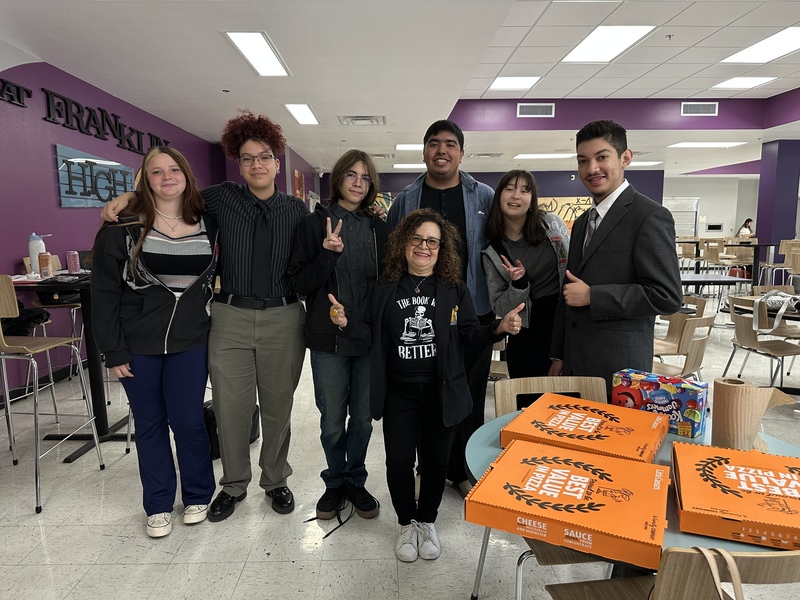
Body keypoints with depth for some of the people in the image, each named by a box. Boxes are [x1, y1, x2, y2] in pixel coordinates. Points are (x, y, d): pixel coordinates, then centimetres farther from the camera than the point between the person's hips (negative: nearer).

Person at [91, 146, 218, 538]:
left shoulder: (207, 225, 3)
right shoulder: (123, 227, -5)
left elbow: (217, 277, 12)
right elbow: (104, 293, -5)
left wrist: (216, 325, 4)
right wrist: (113, 351, -7)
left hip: (190, 343, 1)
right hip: (138, 346, -1)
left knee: (187, 420, 4)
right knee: (149, 424, 10)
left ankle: (198, 496, 27)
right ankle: (158, 505, 28)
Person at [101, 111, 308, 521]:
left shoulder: (297, 210, 5)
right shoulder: (222, 198, 3)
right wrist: (129, 196, 2)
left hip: (283, 318, 0)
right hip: (231, 317, 0)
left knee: (278, 405, 11)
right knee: (230, 407, 6)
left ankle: (276, 480, 32)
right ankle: (234, 485, 29)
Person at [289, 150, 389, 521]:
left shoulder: (378, 228, 7)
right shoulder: (314, 223, -1)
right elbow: (299, 283, -5)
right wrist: (328, 255, -21)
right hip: (328, 338, -2)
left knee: (363, 416, 12)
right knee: (332, 419, 9)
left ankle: (356, 481, 32)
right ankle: (335, 482, 31)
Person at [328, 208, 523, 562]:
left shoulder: (454, 291, 0)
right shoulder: (385, 289, 2)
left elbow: (470, 336, 0)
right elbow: (371, 335, 4)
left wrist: (499, 329, -17)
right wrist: (345, 322, -14)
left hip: (442, 393, 0)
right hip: (398, 393, 1)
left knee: (435, 460, 12)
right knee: (398, 460, 6)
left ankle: (427, 521, 38)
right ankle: (407, 523, 33)